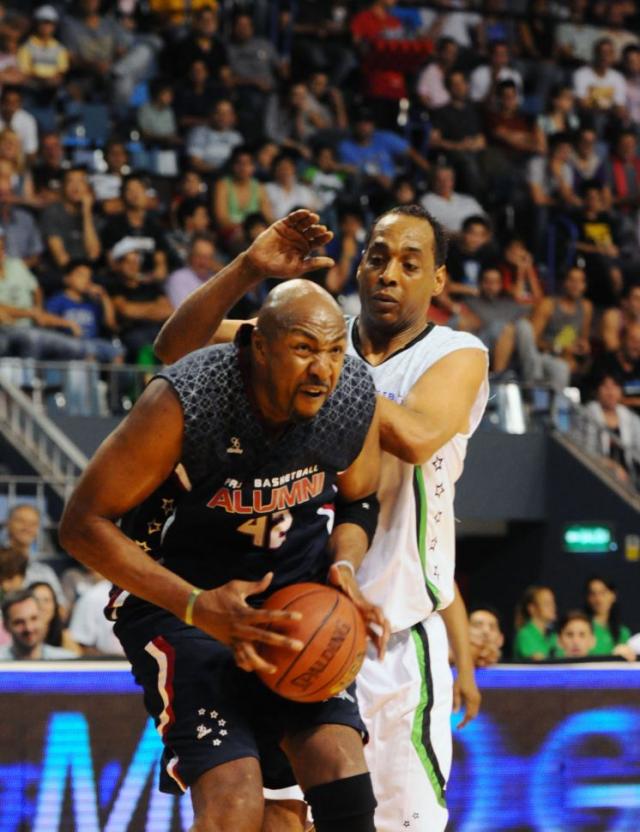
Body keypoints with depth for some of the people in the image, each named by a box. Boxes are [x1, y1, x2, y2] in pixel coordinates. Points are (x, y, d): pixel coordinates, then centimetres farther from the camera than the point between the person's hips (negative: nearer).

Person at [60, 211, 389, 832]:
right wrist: (198, 607, -28)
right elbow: (83, 523, -20)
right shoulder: (184, 401, -28)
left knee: (339, 762, -13)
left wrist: (344, 568, -13)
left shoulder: (356, 400, -13)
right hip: (177, 595, -4)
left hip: (291, 592, 5)